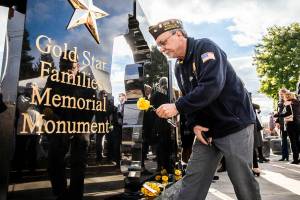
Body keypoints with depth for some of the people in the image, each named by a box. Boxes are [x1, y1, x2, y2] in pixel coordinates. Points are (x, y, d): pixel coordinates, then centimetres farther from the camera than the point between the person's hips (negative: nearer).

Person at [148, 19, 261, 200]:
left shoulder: (205, 47, -13)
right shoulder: (179, 68, 10)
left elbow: (212, 85, -28)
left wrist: (177, 107, -26)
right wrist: (194, 124, -4)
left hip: (235, 124, -7)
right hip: (207, 130, 7)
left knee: (243, 183, 3)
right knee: (191, 182, 5)